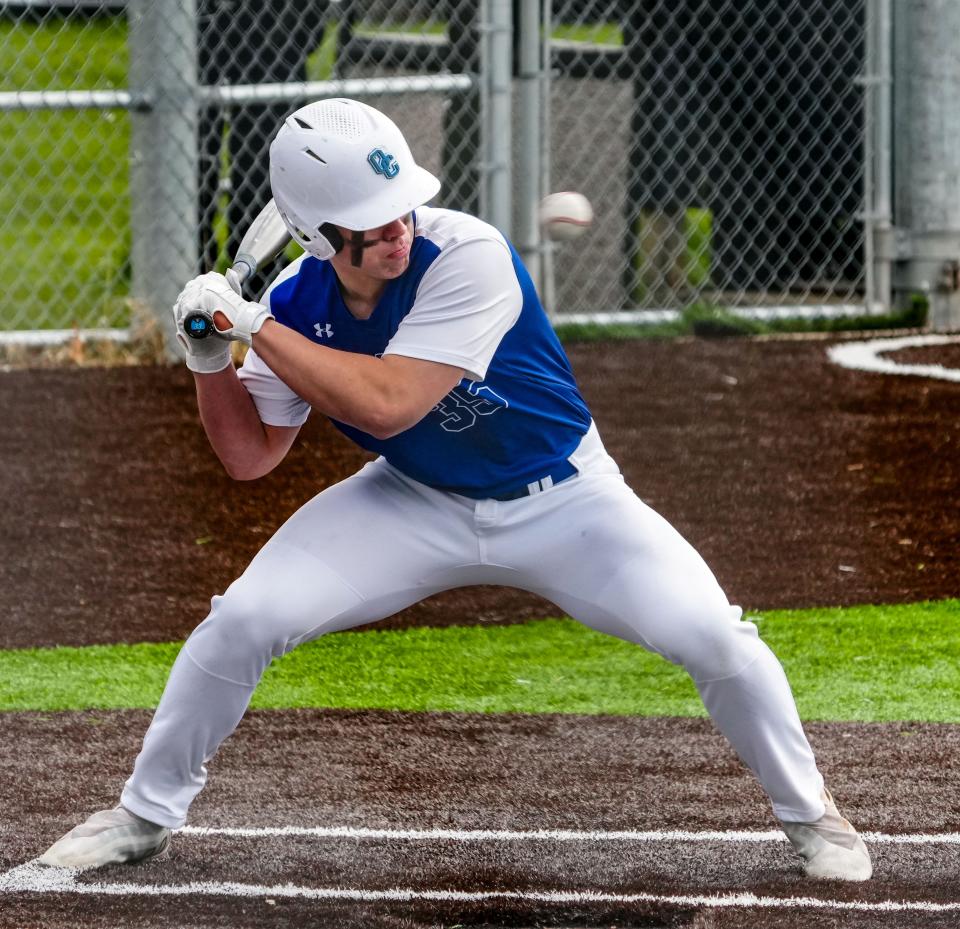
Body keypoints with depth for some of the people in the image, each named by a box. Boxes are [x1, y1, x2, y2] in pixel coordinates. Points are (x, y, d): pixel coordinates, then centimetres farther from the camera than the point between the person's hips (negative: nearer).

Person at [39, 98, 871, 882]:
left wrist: (255, 327, -34)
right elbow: (250, 455, -5)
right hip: (416, 506, 3)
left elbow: (386, 404, -38)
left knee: (715, 639, -19)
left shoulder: (469, 257, -31)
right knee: (242, 620, -12)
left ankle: (808, 813, 8)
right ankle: (146, 815, 10)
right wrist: (210, 358, -21)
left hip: (563, 501, -3)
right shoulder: (298, 300, -15)